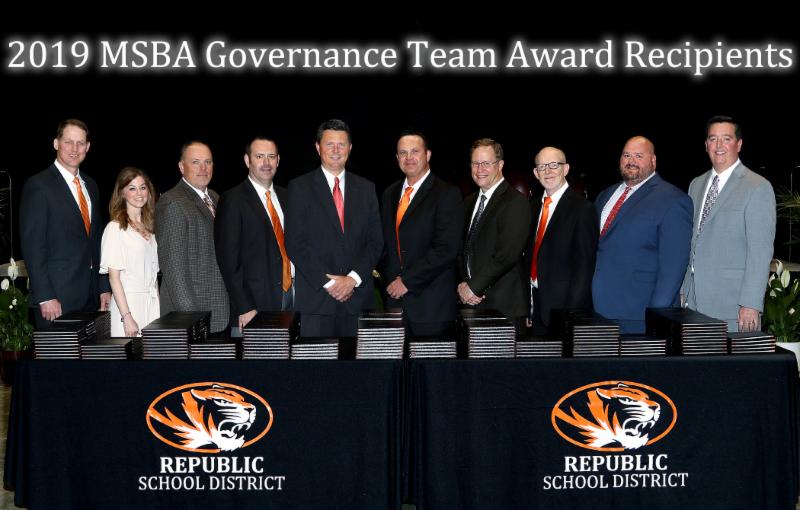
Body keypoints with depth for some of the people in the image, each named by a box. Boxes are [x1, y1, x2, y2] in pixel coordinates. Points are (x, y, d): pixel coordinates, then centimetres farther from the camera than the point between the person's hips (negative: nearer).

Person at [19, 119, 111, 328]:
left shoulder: (90, 185, 15)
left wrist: (104, 288, 12)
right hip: (57, 297, -6)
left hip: (91, 296, 6)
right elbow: (32, 246, -11)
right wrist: (45, 297, -16)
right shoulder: (38, 185, -7)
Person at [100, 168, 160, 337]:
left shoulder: (149, 227, 14)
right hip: (128, 303, -6)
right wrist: (127, 317, -17)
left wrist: (159, 307, 10)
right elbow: (114, 277, -10)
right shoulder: (115, 228, -6)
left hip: (153, 304, 6)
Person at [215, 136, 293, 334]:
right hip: (252, 305, -5)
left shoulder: (286, 197, 14)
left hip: (289, 298, 5)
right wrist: (244, 308, -14)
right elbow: (228, 259, -9)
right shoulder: (232, 200, -6)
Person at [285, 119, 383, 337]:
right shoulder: (300, 187, 3)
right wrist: (328, 282, -11)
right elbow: (295, 243, -4)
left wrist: (353, 278, -7)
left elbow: (375, 241, 8)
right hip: (315, 295, -2)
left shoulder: (366, 188, 12)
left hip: (358, 293, 3)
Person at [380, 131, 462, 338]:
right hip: (395, 299, 5)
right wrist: (392, 279, 2)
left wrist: (407, 281, -14)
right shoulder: (390, 194, 15)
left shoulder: (447, 194, -7)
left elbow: (446, 249, -15)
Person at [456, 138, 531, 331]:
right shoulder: (469, 203, 17)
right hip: (470, 301, 6)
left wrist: (473, 287, -13)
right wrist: (463, 283, -1)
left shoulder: (516, 202, -9)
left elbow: (507, 254, -17)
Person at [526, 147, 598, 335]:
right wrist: (527, 307, 7)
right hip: (536, 304, 6)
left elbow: (584, 266, -13)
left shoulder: (582, 208, -9)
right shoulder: (534, 206, 13)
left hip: (563, 305, -6)